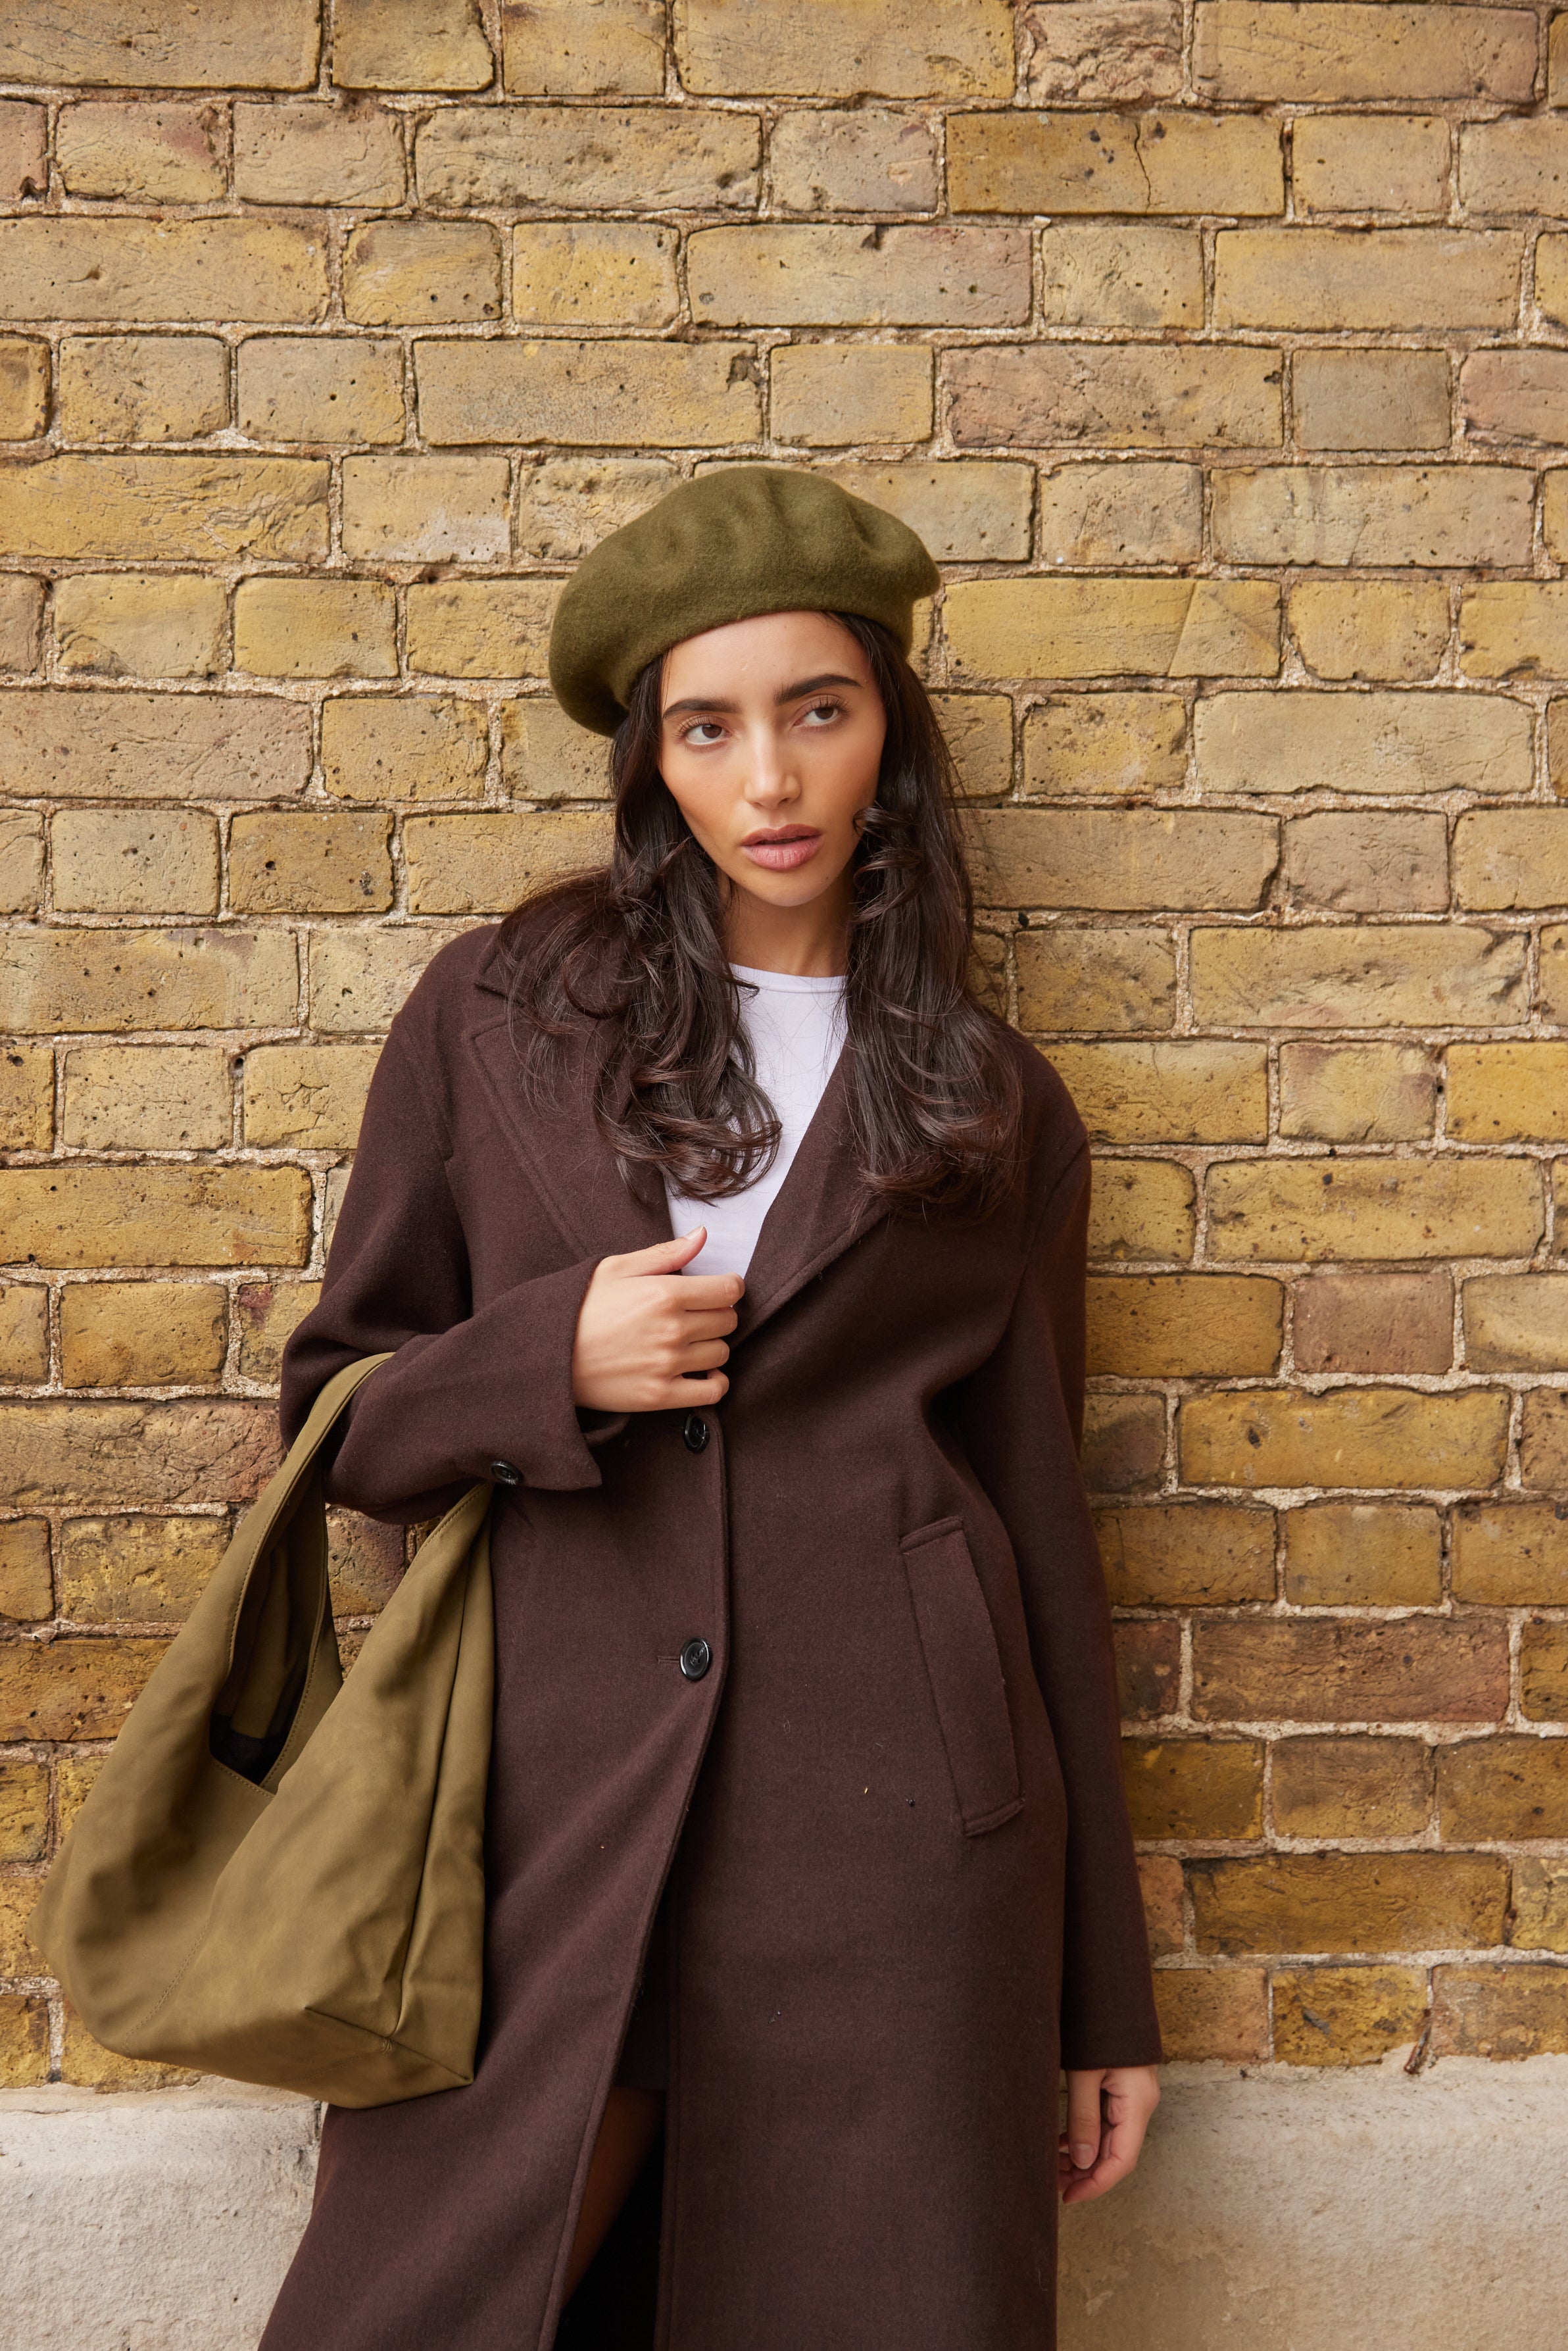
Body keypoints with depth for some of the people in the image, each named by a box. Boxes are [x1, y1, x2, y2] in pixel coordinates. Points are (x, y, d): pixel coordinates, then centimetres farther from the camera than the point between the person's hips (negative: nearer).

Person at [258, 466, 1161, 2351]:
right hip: (553, 1822, 0)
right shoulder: (492, 1021, 6)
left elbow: (1039, 1528, 10)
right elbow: (341, 1417, 10)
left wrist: (1102, 1997, 10)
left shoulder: (996, 1113, 8)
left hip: (895, 1847, 0)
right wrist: (551, 1362, -12)